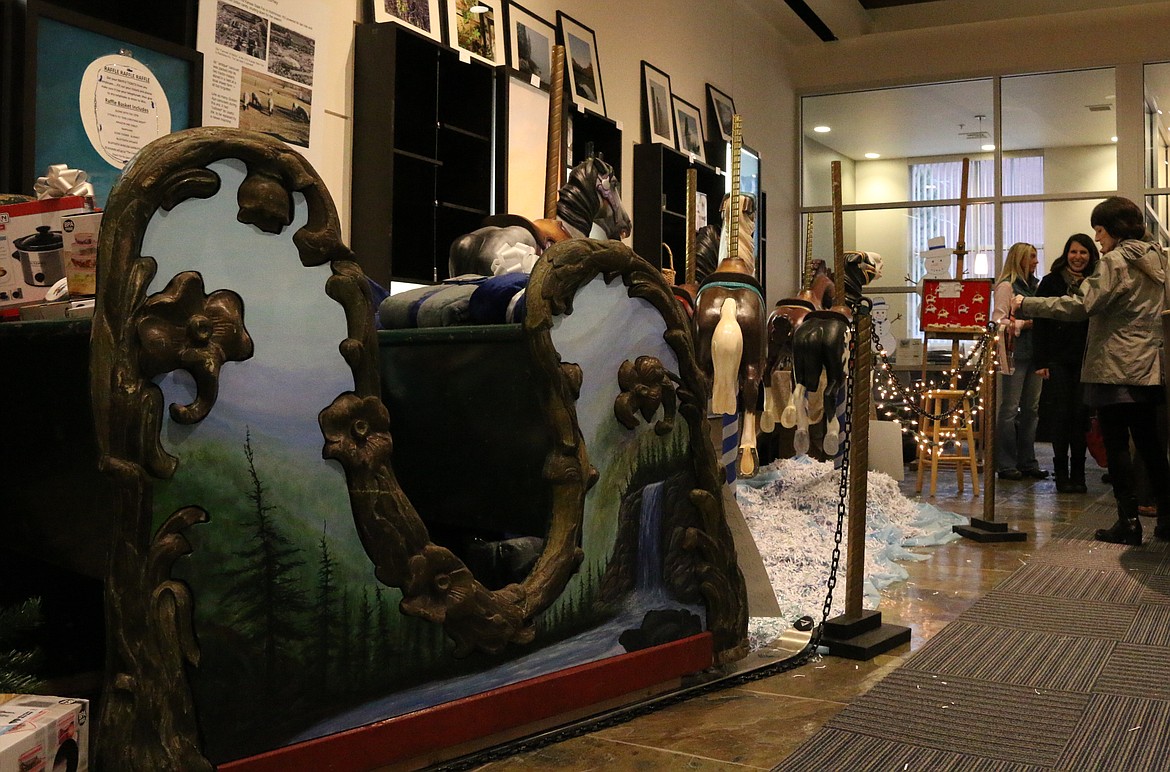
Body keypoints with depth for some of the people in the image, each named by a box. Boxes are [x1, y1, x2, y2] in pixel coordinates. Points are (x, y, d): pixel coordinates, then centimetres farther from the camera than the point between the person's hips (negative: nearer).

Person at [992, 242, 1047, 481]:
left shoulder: (1035, 285, 17)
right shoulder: (1006, 286, -5)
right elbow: (998, 320, -12)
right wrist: (1024, 324, -22)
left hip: (1034, 353, 8)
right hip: (1014, 354, -8)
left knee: (1031, 408, 9)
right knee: (1009, 409, -3)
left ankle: (1027, 461, 16)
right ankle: (1006, 465, 2)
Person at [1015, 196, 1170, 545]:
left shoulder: (1116, 261, -13)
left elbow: (1080, 306, -22)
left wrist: (1025, 304, -19)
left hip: (1116, 368, -8)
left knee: (1116, 444, -3)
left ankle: (1128, 522, -1)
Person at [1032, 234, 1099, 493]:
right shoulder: (1051, 282, 2)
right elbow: (1040, 323, -1)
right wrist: (1040, 361, -7)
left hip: (1086, 360, 1)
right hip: (1058, 359, -1)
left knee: (1081, 414, 2)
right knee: (1062, 414, -1)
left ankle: (1078, 473, 10)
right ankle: (1061, 473, 6)